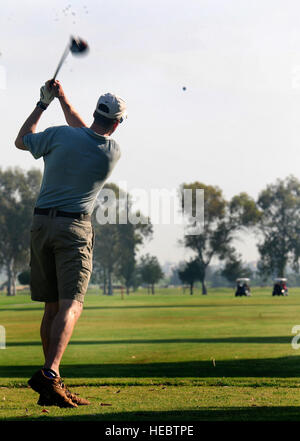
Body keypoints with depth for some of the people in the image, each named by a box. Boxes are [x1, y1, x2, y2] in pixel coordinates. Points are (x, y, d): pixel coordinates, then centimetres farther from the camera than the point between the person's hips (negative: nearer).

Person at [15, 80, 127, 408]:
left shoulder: (60, 135, -3)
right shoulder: (113, 152, -1)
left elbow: (21, 141, 16)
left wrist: (43, 103, 23)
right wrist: (63, 98, 25)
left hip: (41, 224, 4)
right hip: (74, 227, -3)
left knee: (52, 307, 8)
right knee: (71, 305, -11)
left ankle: (51, 387, 9)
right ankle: (49, 372, -32)